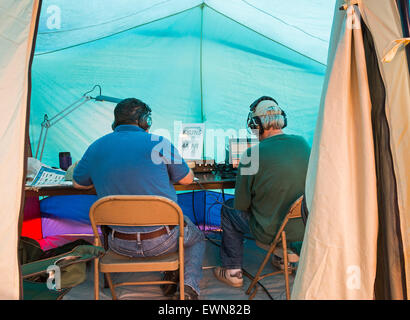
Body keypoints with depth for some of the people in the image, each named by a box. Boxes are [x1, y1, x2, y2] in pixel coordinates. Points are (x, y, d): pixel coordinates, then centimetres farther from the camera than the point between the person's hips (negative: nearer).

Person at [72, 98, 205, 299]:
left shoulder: (95, 148, 1)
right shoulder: (158, 143, -11)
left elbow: (78, 183, 18)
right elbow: (187, 179, 2)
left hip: (120, 245, 4)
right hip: (161, 241, -3)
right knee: (196, 237, 29)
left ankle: (171, 275, 23)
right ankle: (190, 285, 6)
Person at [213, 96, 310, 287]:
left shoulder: (252, 155, -21)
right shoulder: (303, 143, -5)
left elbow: (241, 205, -11)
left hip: (271, 232, -5)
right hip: (304, 227, 6)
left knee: (229, 209, 17)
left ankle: (233, 272, 26)